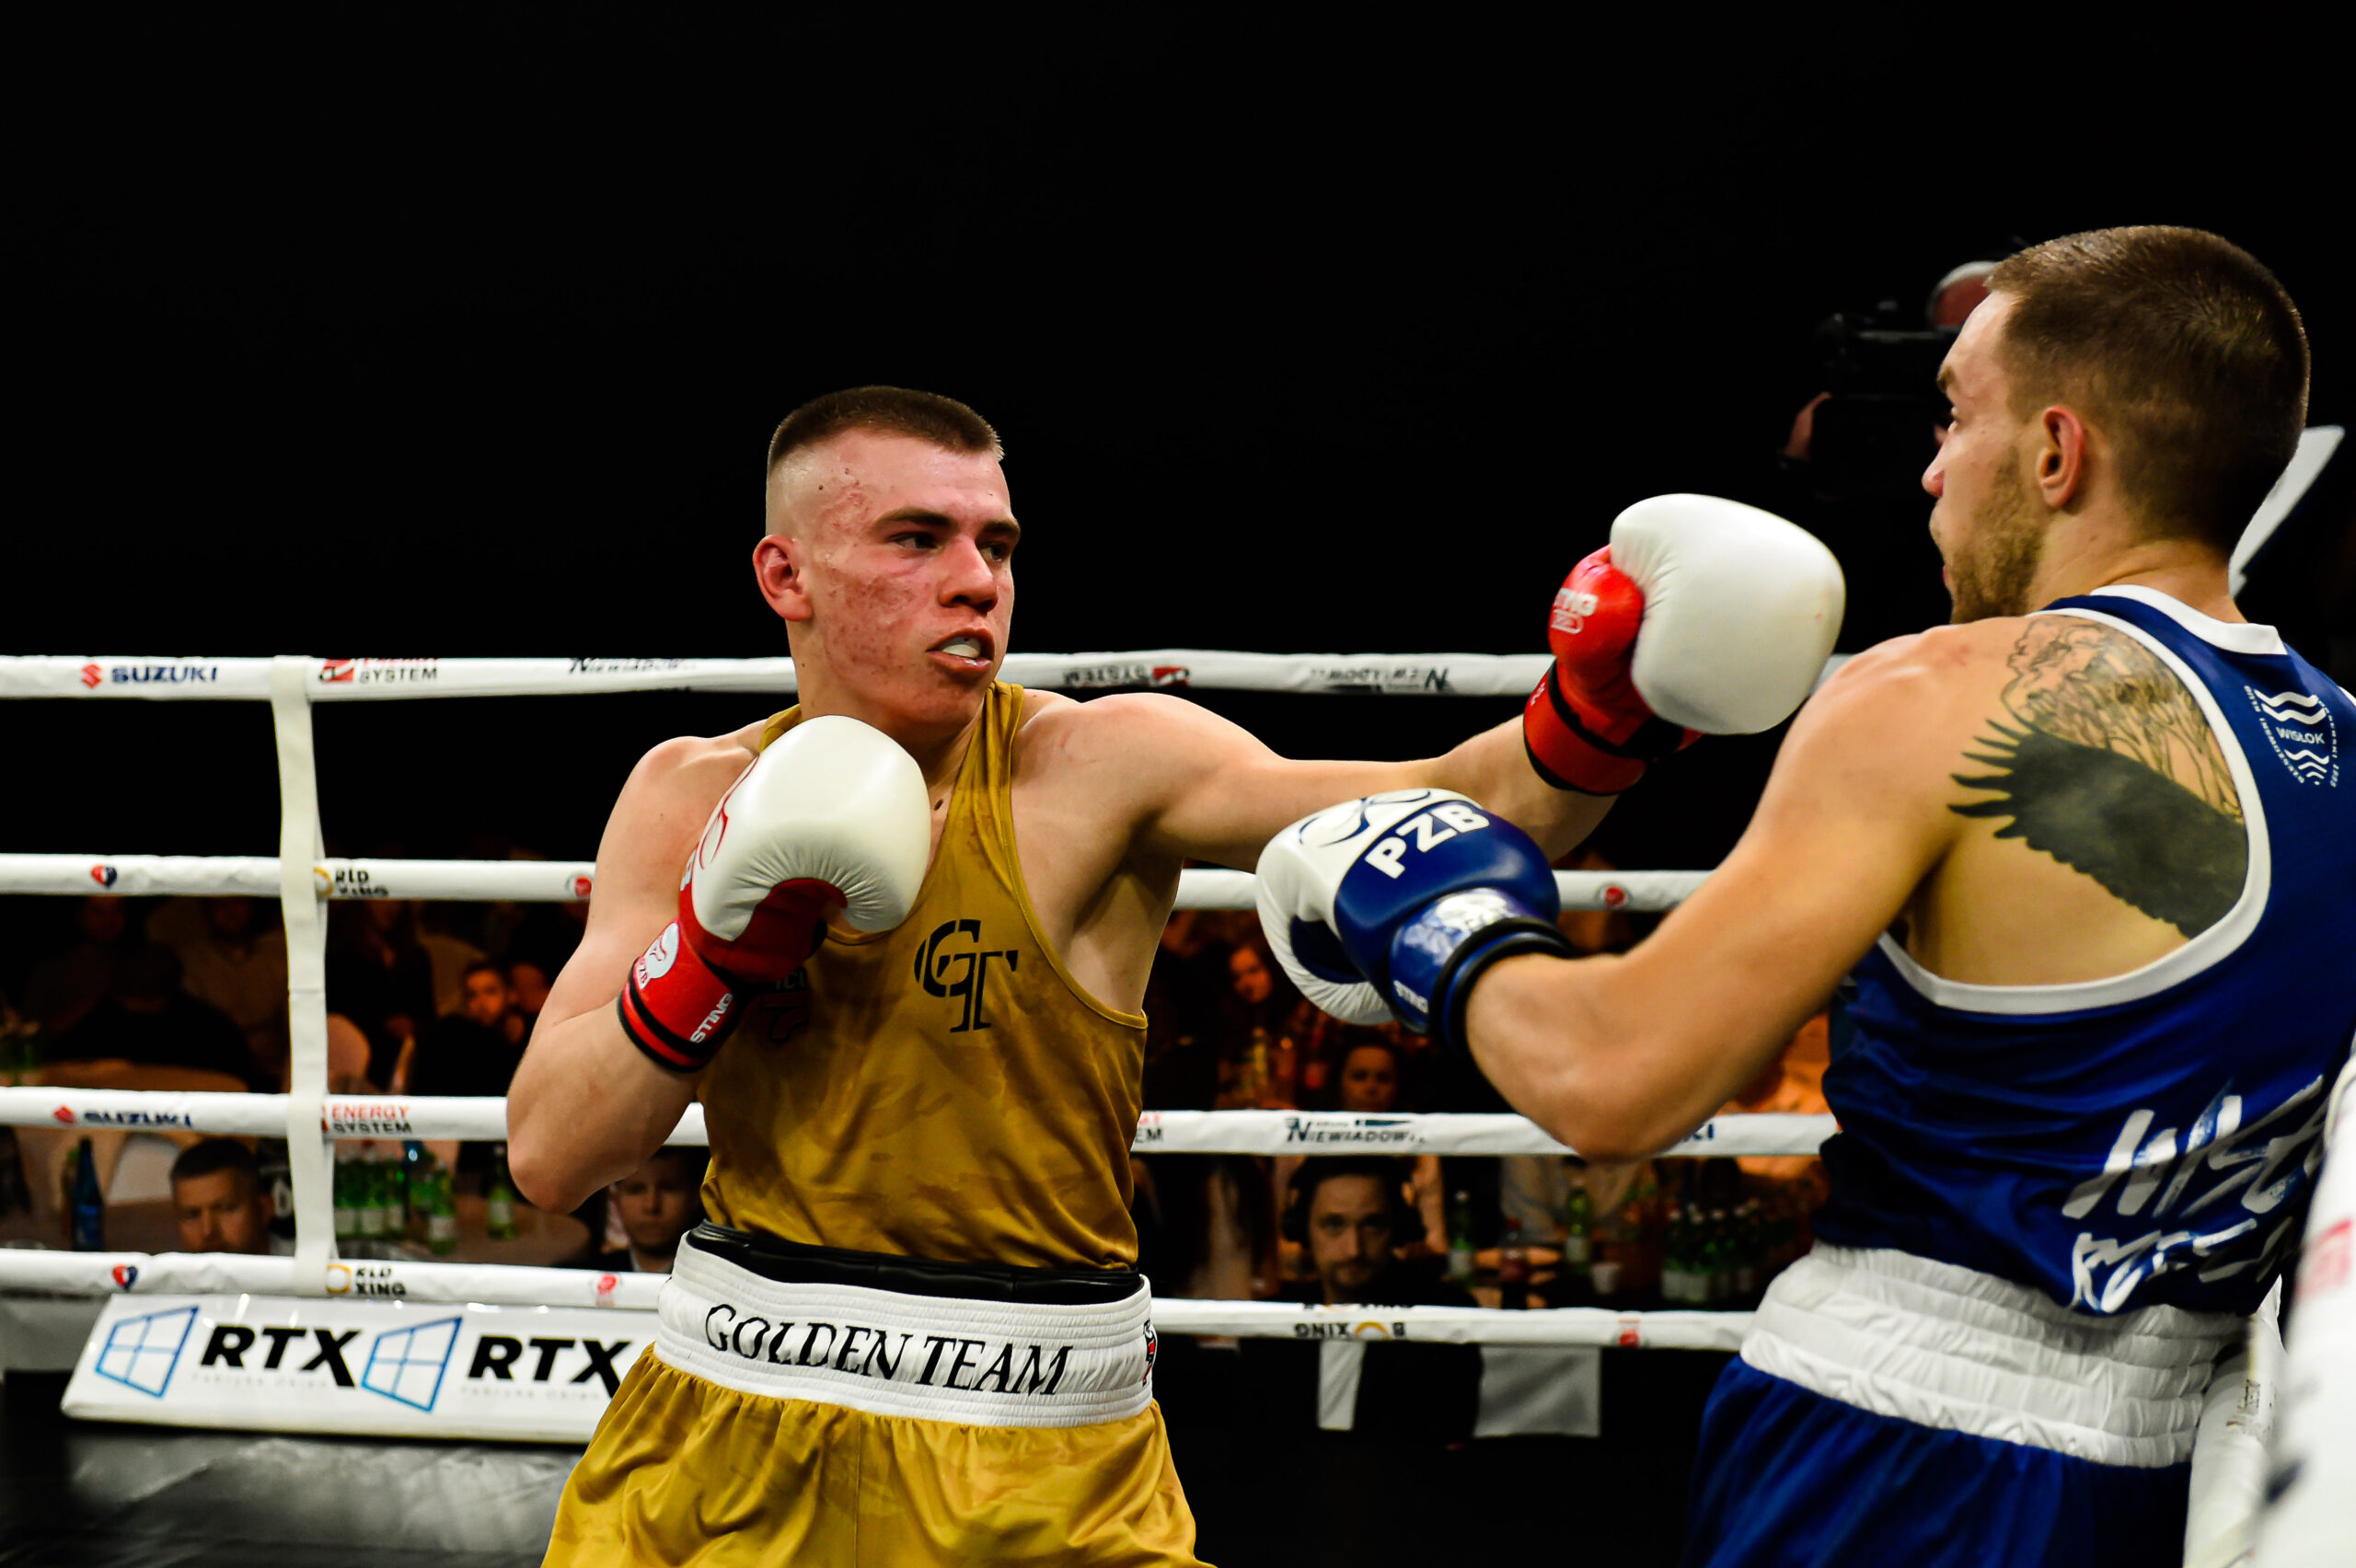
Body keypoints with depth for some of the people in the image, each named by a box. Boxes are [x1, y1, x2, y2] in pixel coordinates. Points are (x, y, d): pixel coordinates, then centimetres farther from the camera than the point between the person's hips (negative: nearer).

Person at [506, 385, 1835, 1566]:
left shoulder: (1100, 768, -8)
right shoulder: (692, 798, 1)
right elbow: (549, 1158, -3)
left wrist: (1608, 702, -39)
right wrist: (719, 942, -15)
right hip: (729, 1434, 3)